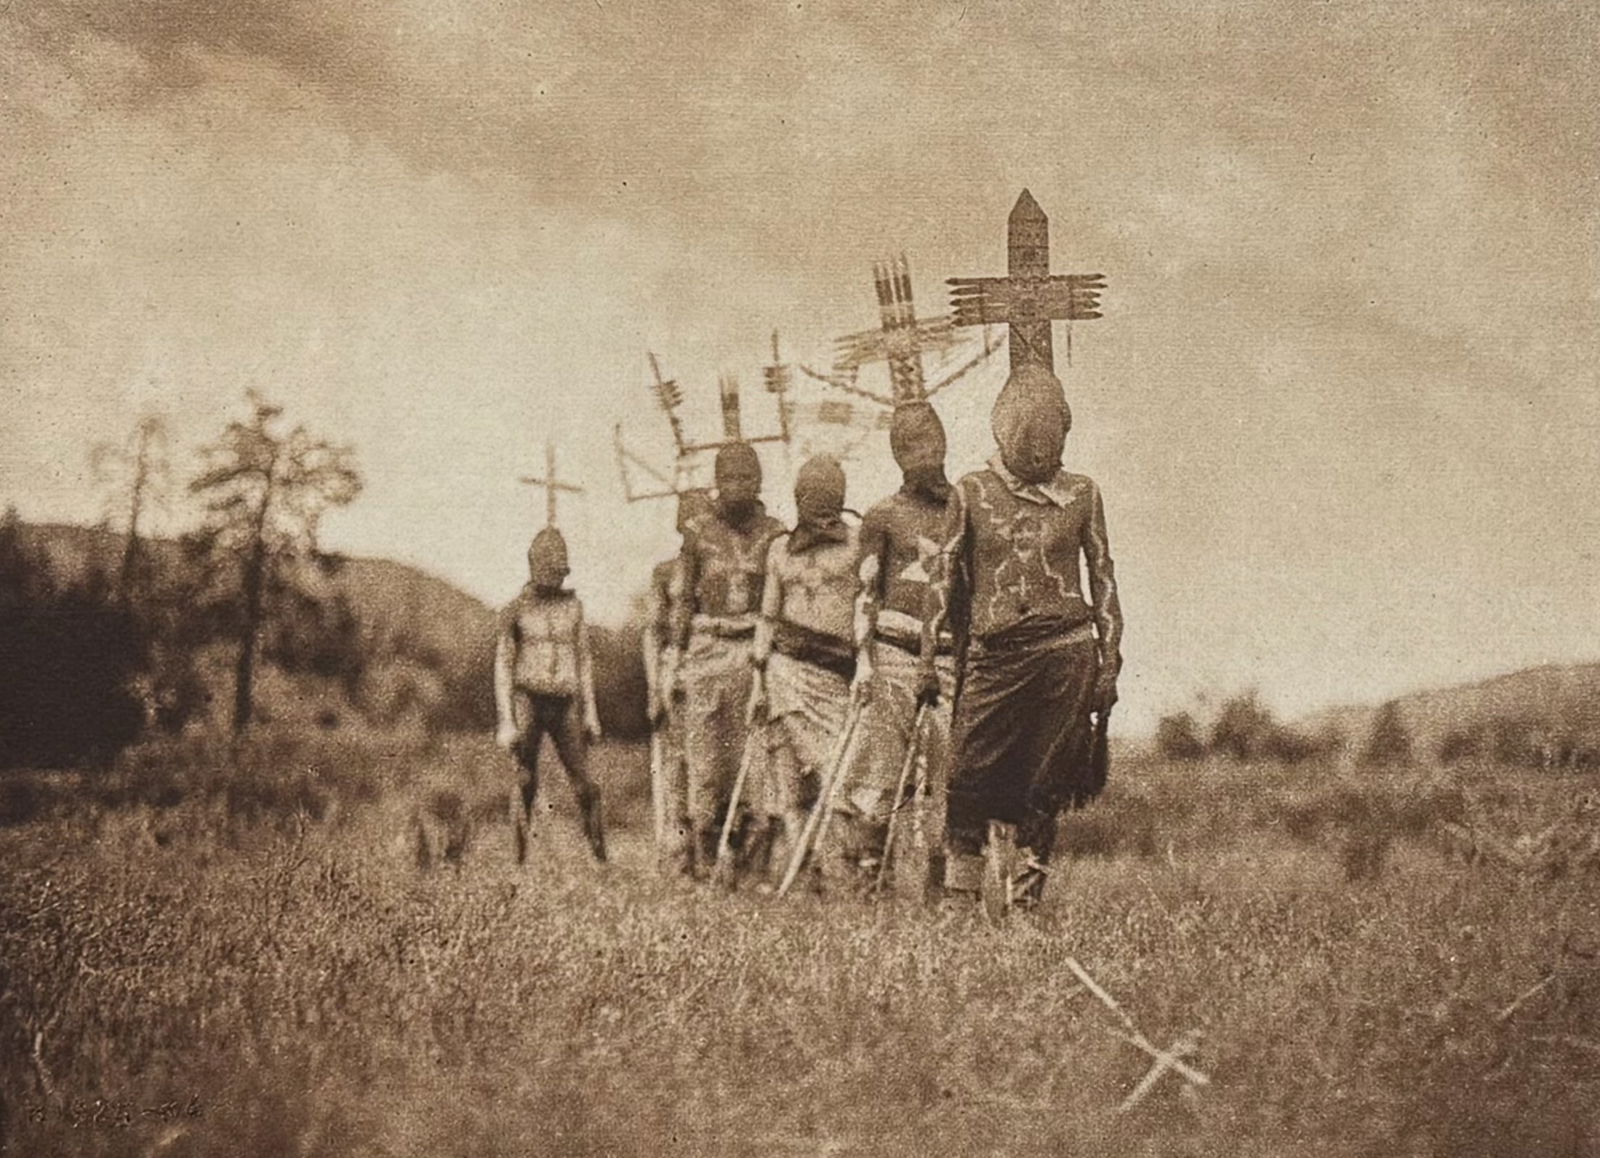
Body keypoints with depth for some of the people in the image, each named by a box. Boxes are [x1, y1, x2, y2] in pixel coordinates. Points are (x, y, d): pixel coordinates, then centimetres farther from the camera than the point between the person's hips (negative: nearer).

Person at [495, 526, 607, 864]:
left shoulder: (573, 605, 11)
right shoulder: (516, 609, 1)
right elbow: (503, 667, 0)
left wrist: (590, 711, 11)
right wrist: (506, 720, -7)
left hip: (565, 704, 3)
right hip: (529, 700, -2)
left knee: (584, 783, 0)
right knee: (526, 782, -1)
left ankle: (601, 857, 7)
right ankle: (520, 858, 5)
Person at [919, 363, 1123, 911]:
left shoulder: (1080, 493, 7)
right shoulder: (972, 493, 5)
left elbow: (1103, 580, 11)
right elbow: (944, 580, 8)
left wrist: (1110, 665, 5)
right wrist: (928, 660, 3)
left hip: (1065, 654, 0)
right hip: (991, 655, 0)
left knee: (1041, 789, 2)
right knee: (973, 780, -6)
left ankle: (1025, 897, 9)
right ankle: (959, 898, 1)